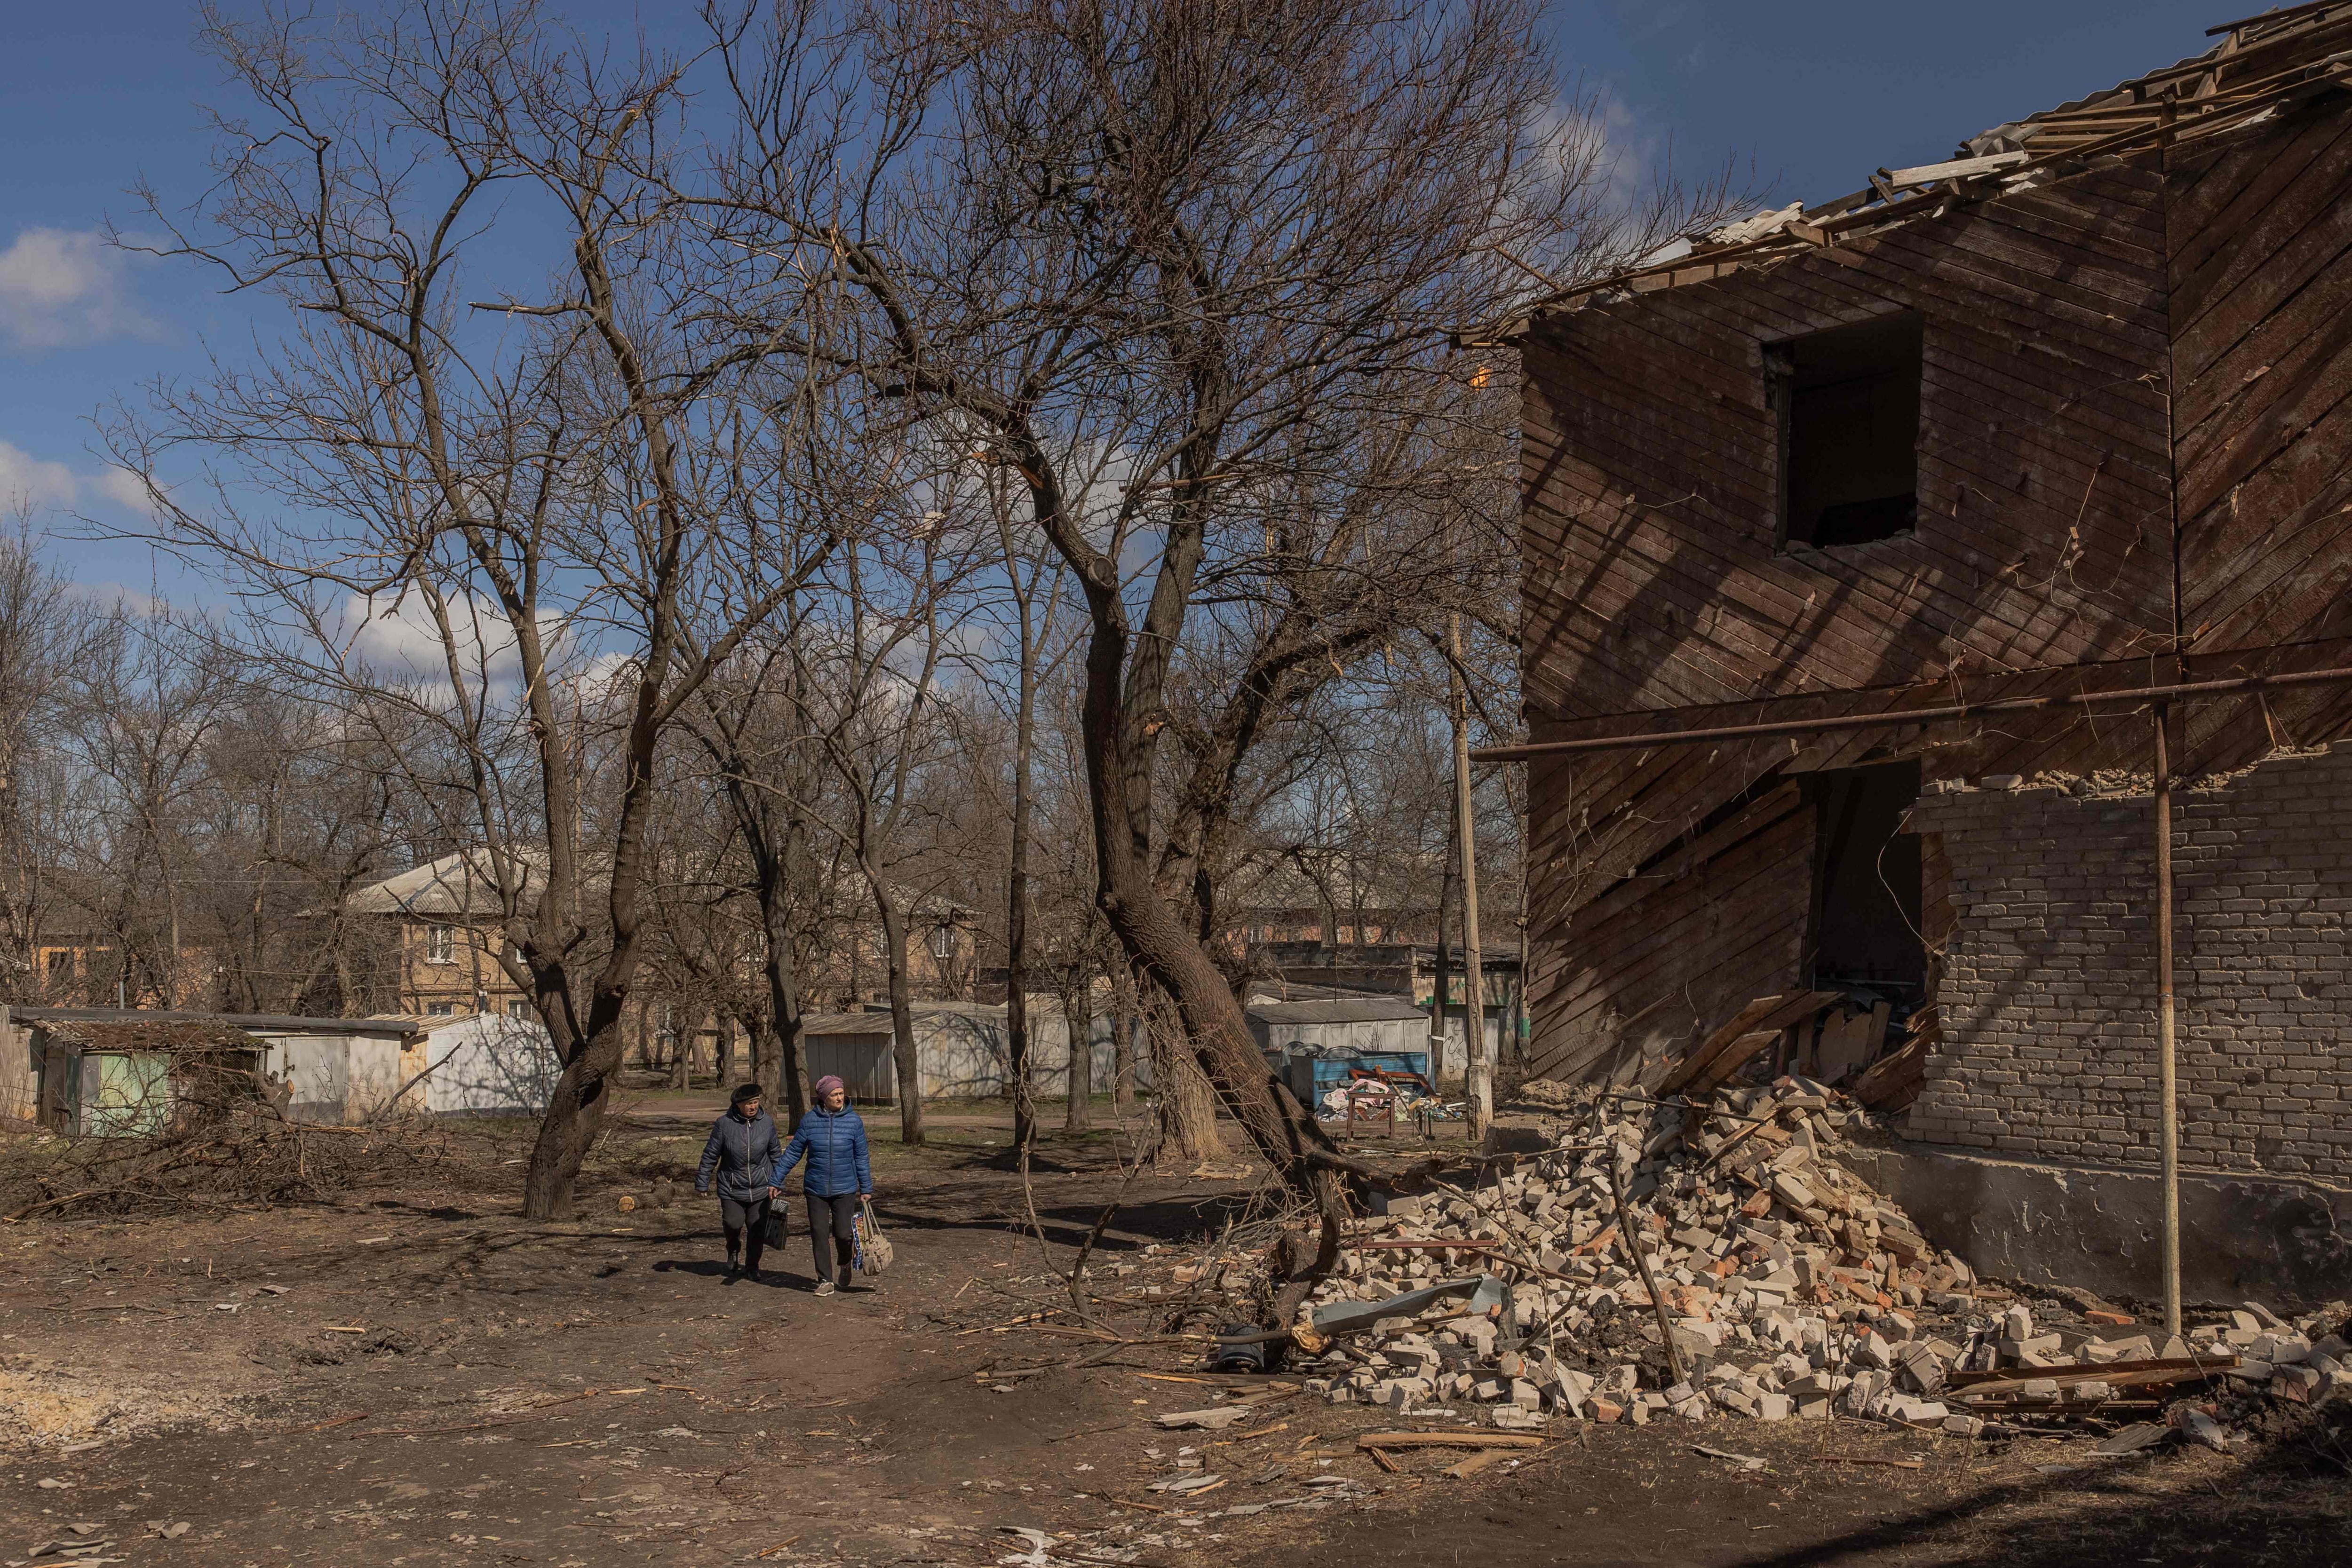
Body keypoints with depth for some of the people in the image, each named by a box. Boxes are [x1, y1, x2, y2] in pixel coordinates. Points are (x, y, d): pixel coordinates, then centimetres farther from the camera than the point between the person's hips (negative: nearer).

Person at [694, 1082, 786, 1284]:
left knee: (757, 1228, 4)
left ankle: (753, 1267, 25)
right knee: (733, 1224, -14)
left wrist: (778, 1183, 10)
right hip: (731, 1189, -2)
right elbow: (710, 1155, -2)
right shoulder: (724, 1124, -11)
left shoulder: (766, 1123, -3)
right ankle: (733, 1254, 19)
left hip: (760, 1189, 2)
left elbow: (776, 1154, 9)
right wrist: (702, 1183, 0)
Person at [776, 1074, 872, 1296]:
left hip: (845, 1189, -1)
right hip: (816, 1189, 1)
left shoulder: (853, 1121, -4)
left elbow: (861, 1157, 4)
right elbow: (793, 1153, 5)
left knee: (844, 1234, -5)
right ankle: (825, 1281, 13)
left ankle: (845, 1263, 28)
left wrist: (866, 1188, 6)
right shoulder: (810, 1121, -3)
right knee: (819, 1234, 1)